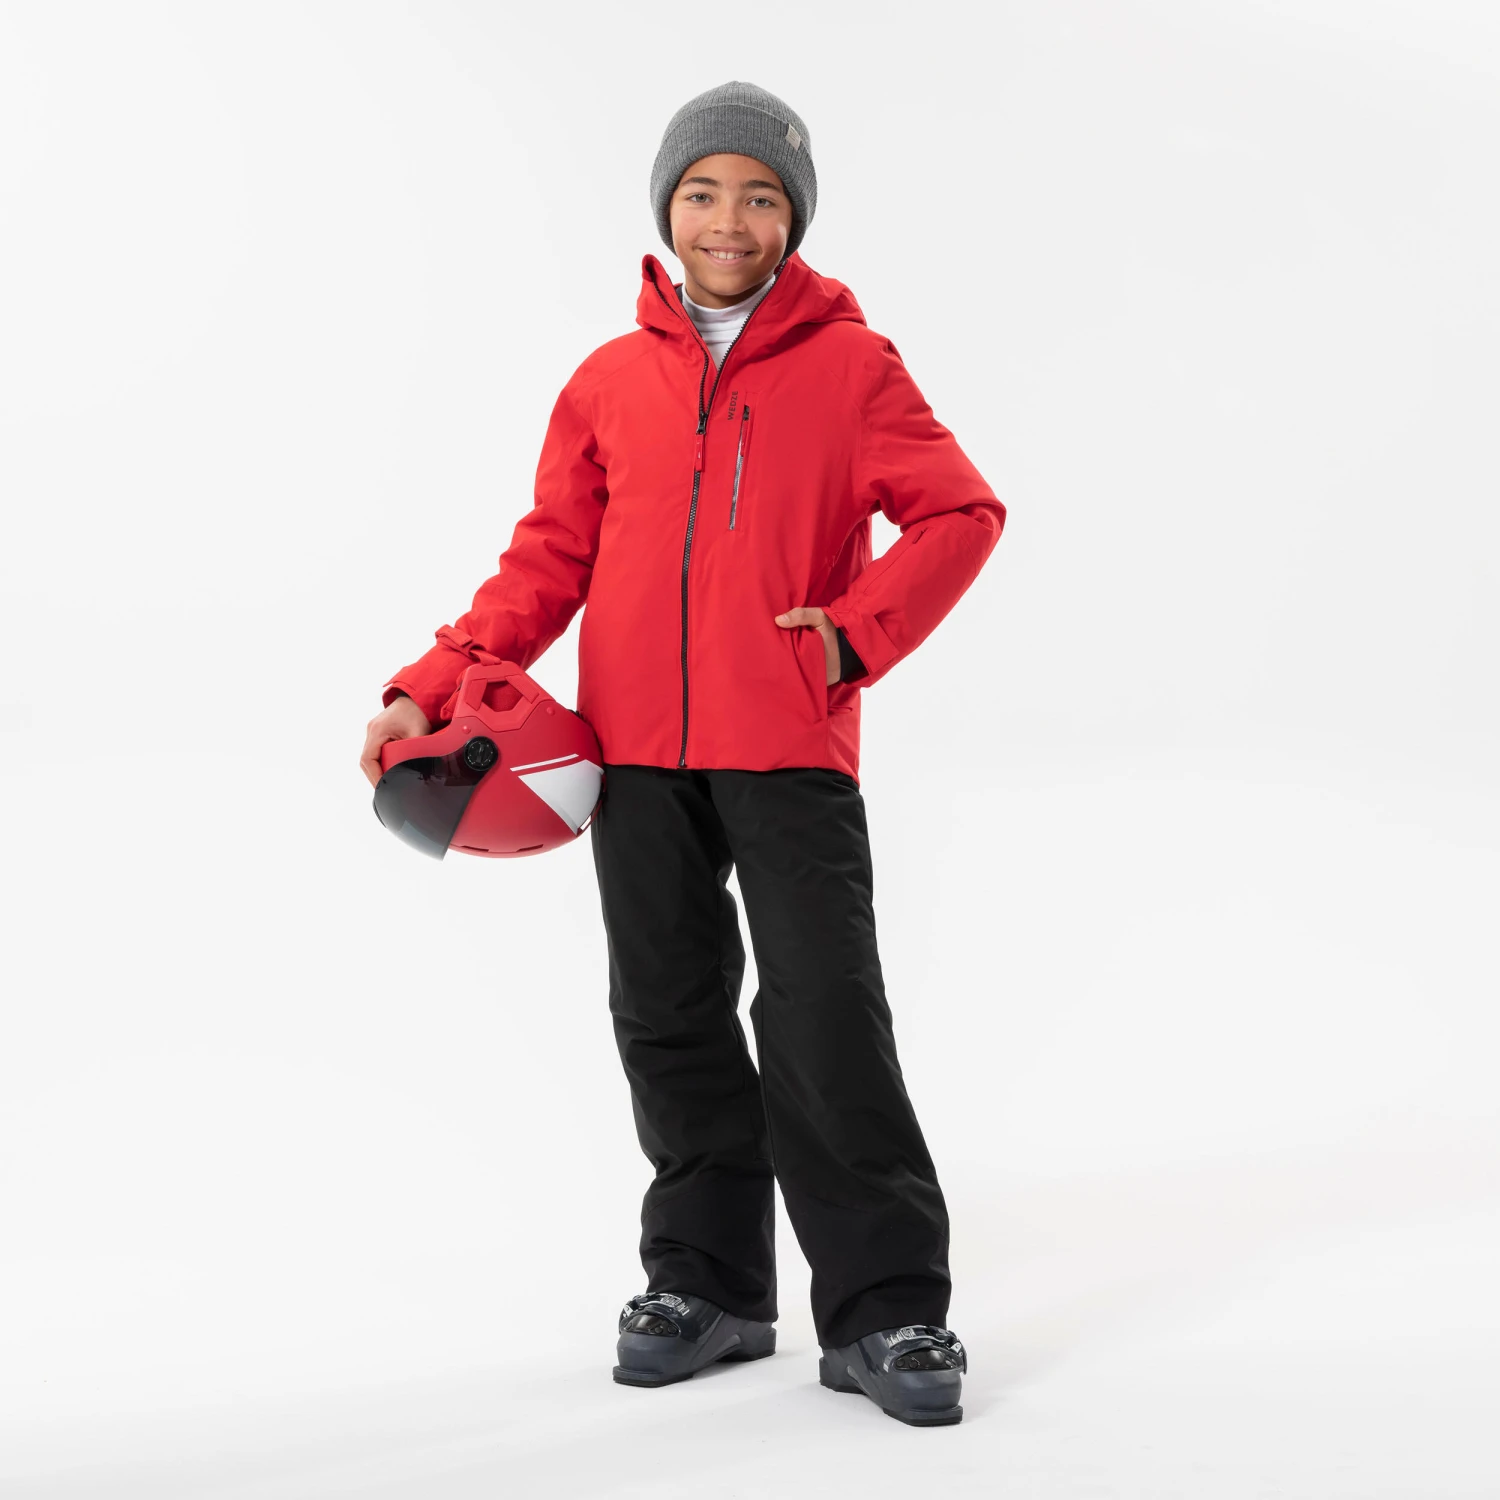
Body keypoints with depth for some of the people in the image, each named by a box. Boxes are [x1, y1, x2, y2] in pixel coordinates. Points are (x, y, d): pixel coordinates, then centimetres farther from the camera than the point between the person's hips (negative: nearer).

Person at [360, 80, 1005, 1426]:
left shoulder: (851, 365, 2)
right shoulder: (608, 382, 8)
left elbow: (962, 514, 1)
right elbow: (548, 563, 8)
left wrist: (855, 632, -11)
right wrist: (430, 691, -1)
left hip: (789, 751, -3)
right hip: (638, 756, 4)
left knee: (827, 1021, -6)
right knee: (671, 1020, 10)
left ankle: (884, 1309, 2)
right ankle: (709, 1282, 23)